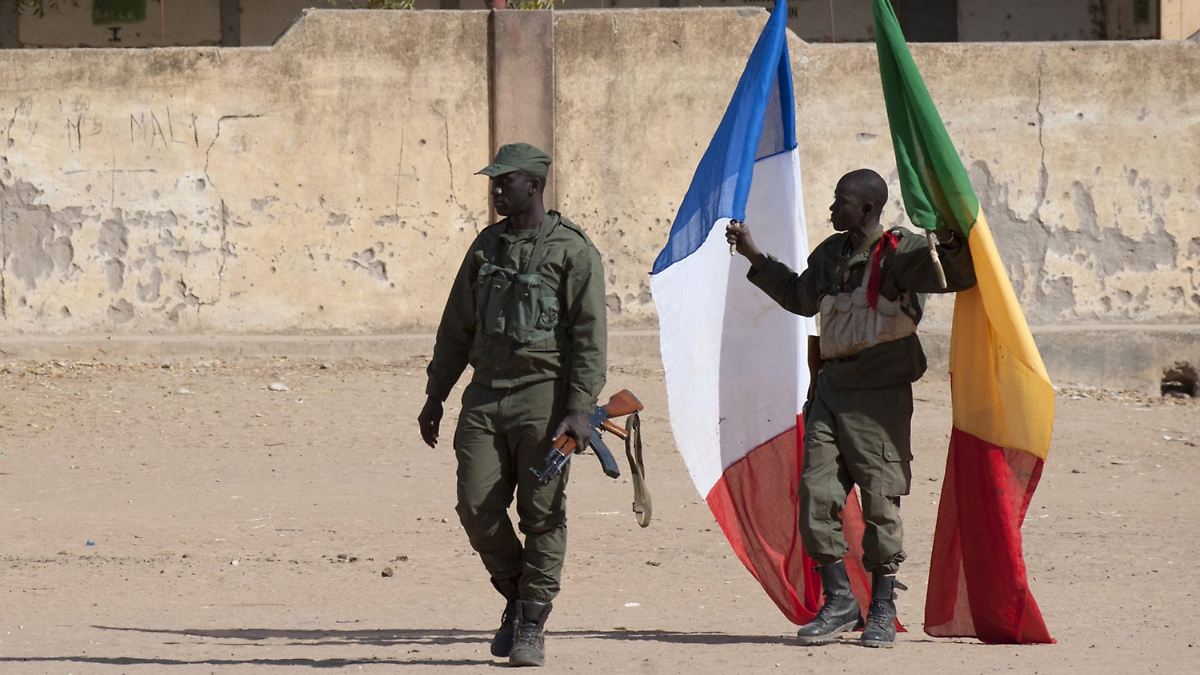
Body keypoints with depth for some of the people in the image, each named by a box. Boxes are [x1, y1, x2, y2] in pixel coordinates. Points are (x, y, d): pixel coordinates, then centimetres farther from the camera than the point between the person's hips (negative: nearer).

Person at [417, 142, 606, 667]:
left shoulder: (572, 250, -3)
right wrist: (435, 397, 17)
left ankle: (532, 626, 2)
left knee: (542, 515, -4)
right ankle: (515, 596, 18)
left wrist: (580, 409, -16)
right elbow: (456, 328, 20)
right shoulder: (487, 246, 14)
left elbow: (590, 336, -8)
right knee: (477, 506, -3)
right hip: (486, 395, 5)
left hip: (543, 394, -5)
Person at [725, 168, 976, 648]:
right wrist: (755, 257, 34)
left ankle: (882, 610, 6)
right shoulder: (830, 254, 15)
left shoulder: (899, 252, -8)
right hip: (831, 385, 7)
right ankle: (839, 602, 7)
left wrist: (951, 243, -40)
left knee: (880, 500, -3)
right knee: (816, 492, -1)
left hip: (880, 392, -7)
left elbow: (957, 275, -19)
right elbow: (801, 298, 33)